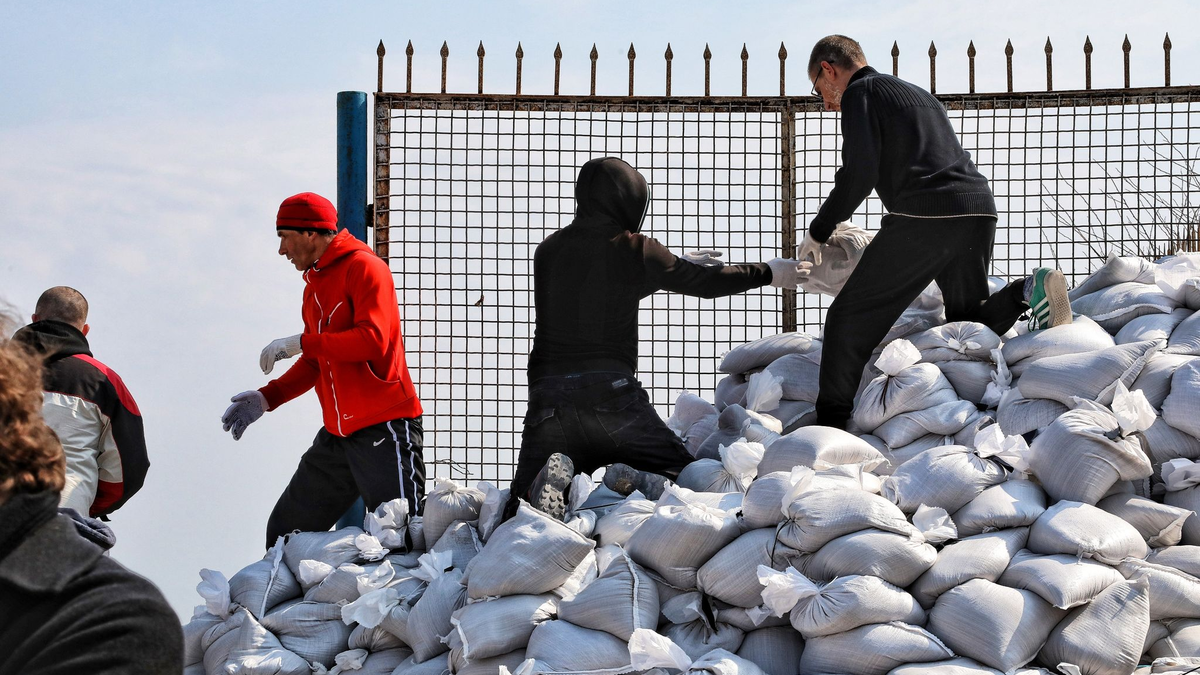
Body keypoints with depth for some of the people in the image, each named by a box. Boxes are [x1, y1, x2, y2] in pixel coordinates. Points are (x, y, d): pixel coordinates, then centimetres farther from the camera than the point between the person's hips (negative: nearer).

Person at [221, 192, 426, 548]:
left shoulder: (364, 268, -9)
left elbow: (373, 341, -22)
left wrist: (301, 343, -18)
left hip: (384, 429, -9)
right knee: (285, 532, 9)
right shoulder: (314, 284, 18)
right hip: (338, 435, 9)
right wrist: (267, 397, 11)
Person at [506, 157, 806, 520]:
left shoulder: (547, 252, 12)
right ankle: (634, 480, -22)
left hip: (548, 394, 3)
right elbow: (705, 282, 12)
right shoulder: (635, 251, 1)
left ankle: (552, 476, -23)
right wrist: (771, 272, 27)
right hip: (609, 390, -3)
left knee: (520, 504, 11)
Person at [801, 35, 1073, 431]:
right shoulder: (915, 94, 33)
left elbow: (860, 173, -7)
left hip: (925, 212, -8)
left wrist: (818, 232, 3)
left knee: (850, 316, 1)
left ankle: (830, 423, -4)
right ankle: (1028, 293, -9)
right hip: (980, 207, 8)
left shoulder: (859, 93, 7)